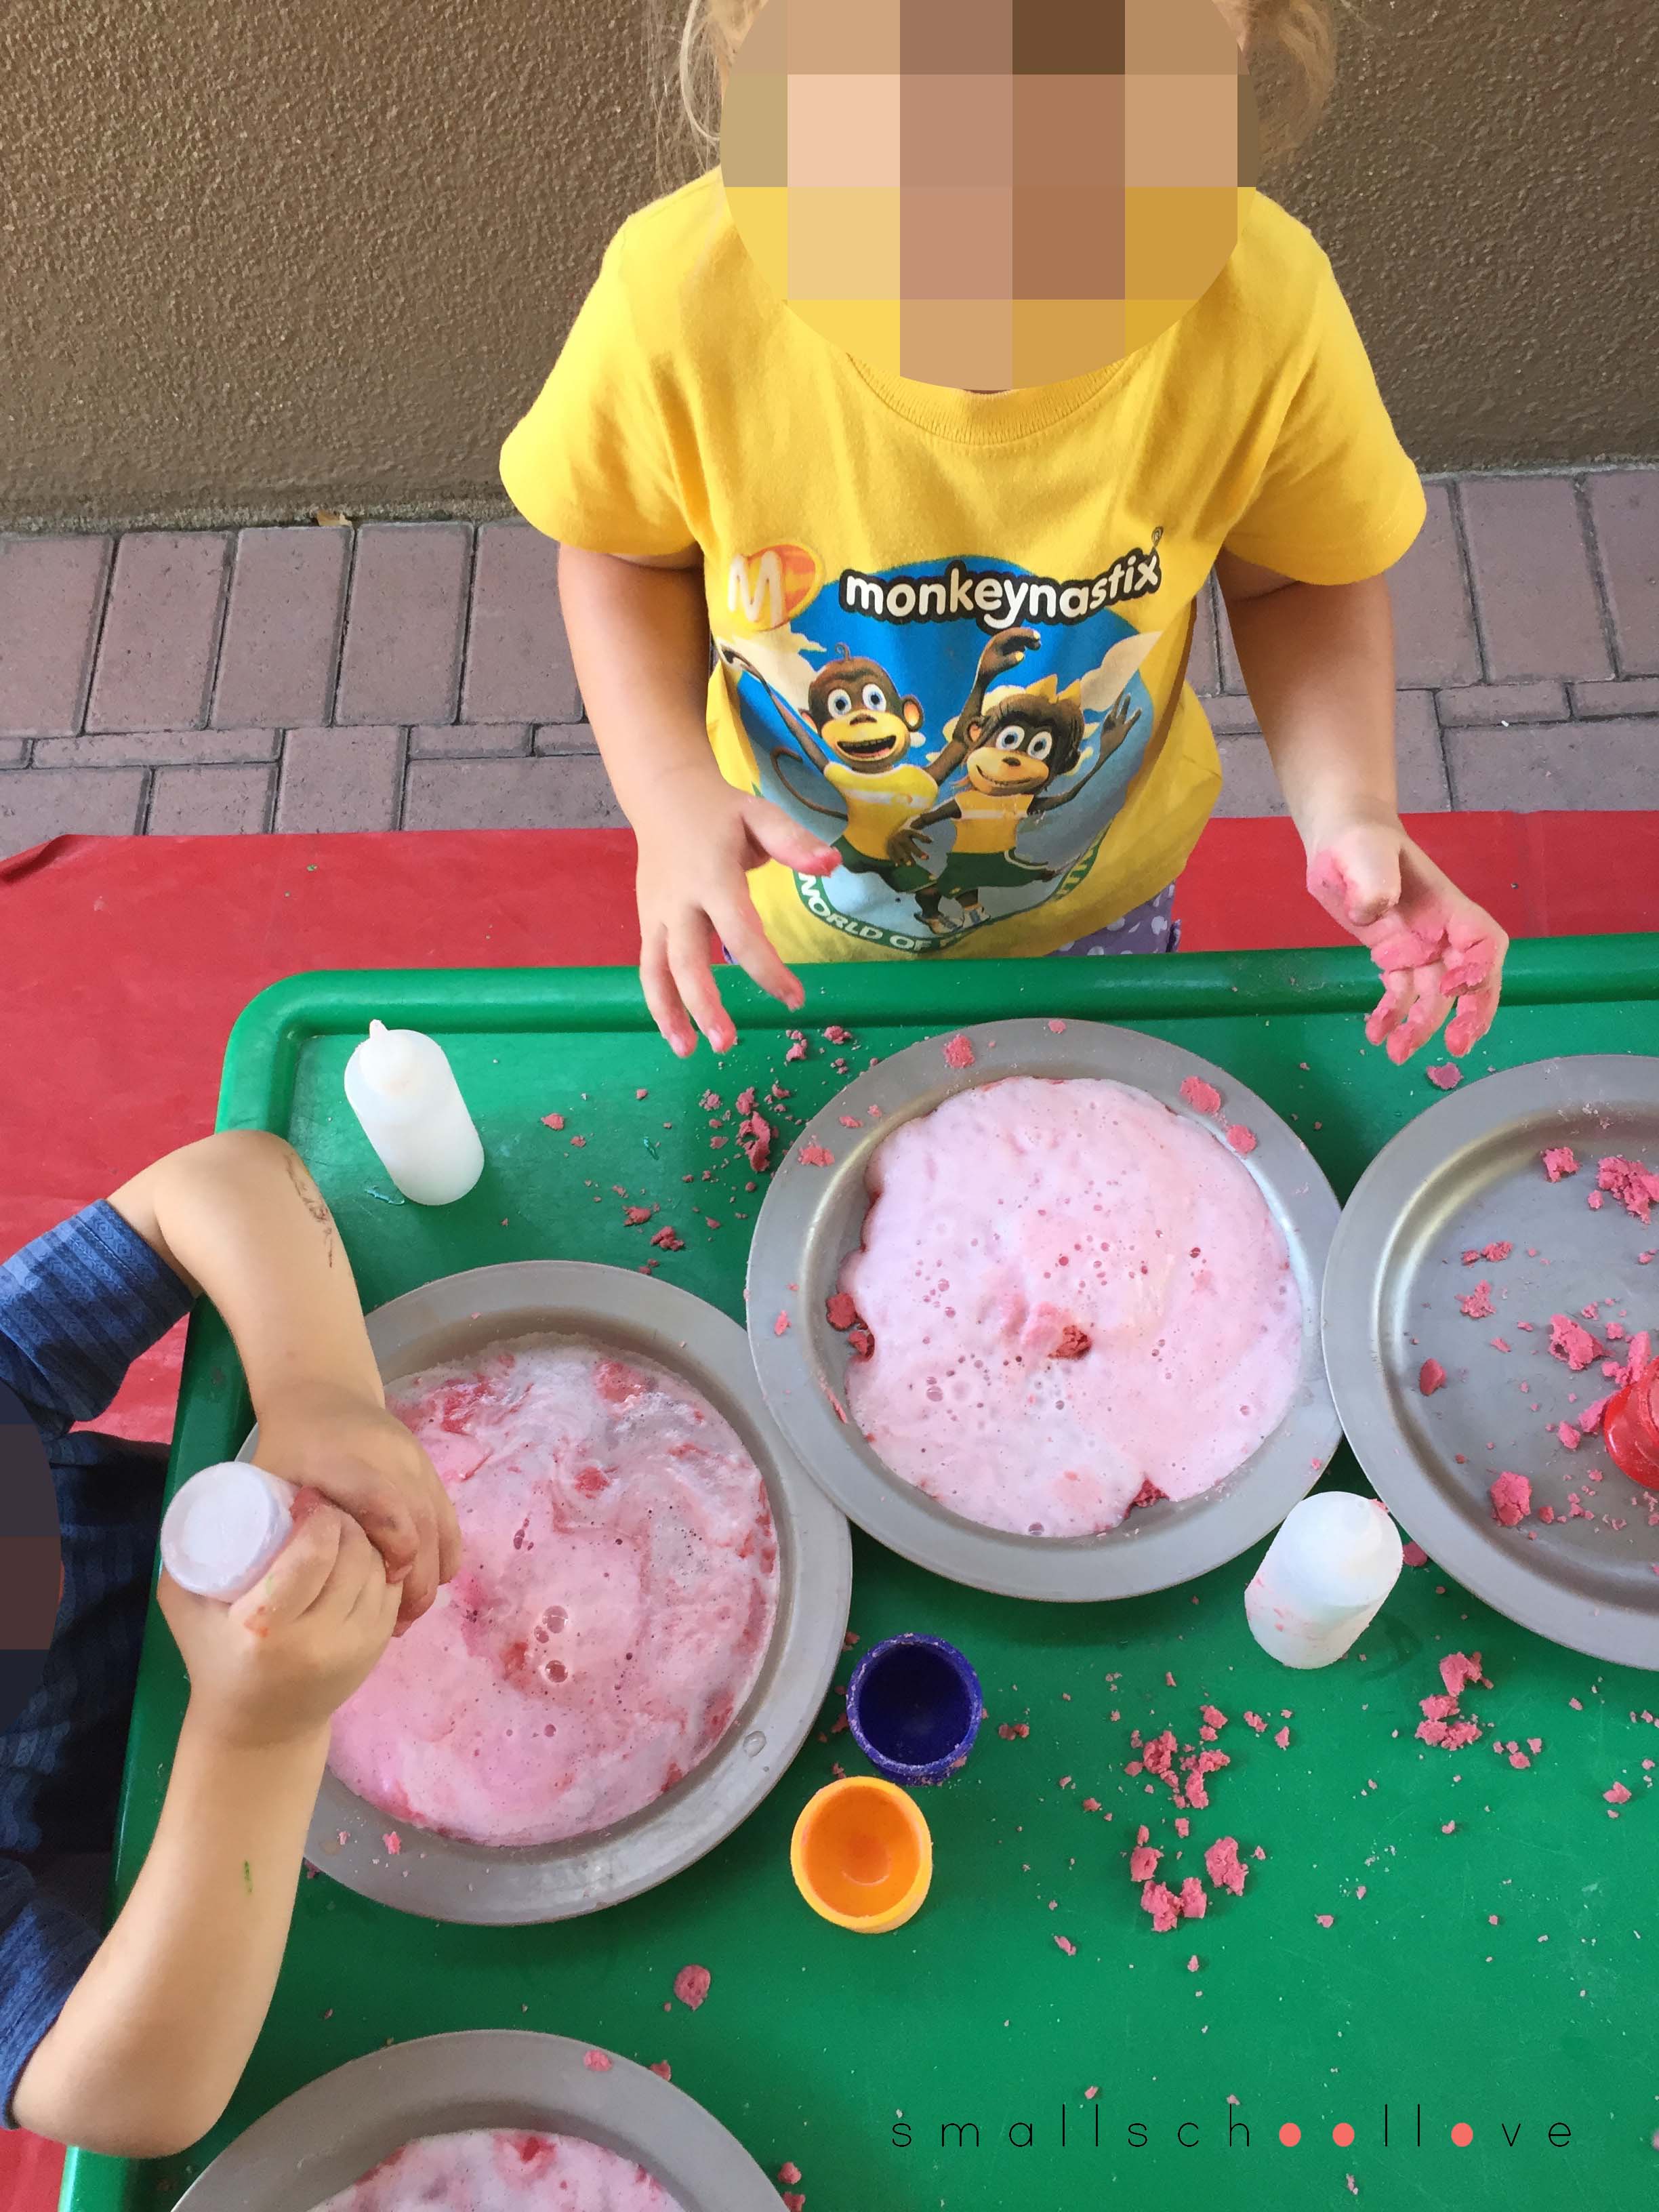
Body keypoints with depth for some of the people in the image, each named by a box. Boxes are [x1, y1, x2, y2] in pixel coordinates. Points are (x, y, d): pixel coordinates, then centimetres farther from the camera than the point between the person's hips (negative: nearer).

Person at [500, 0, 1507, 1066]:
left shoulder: (1264, 303, -32)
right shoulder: (683, 289, -35)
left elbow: (1299, 575, -11)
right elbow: (623, 549, -13)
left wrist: (1350, 810, -29)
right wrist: (668, 792, -30)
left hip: (1095, 901, 1)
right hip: (794, 913, 0)